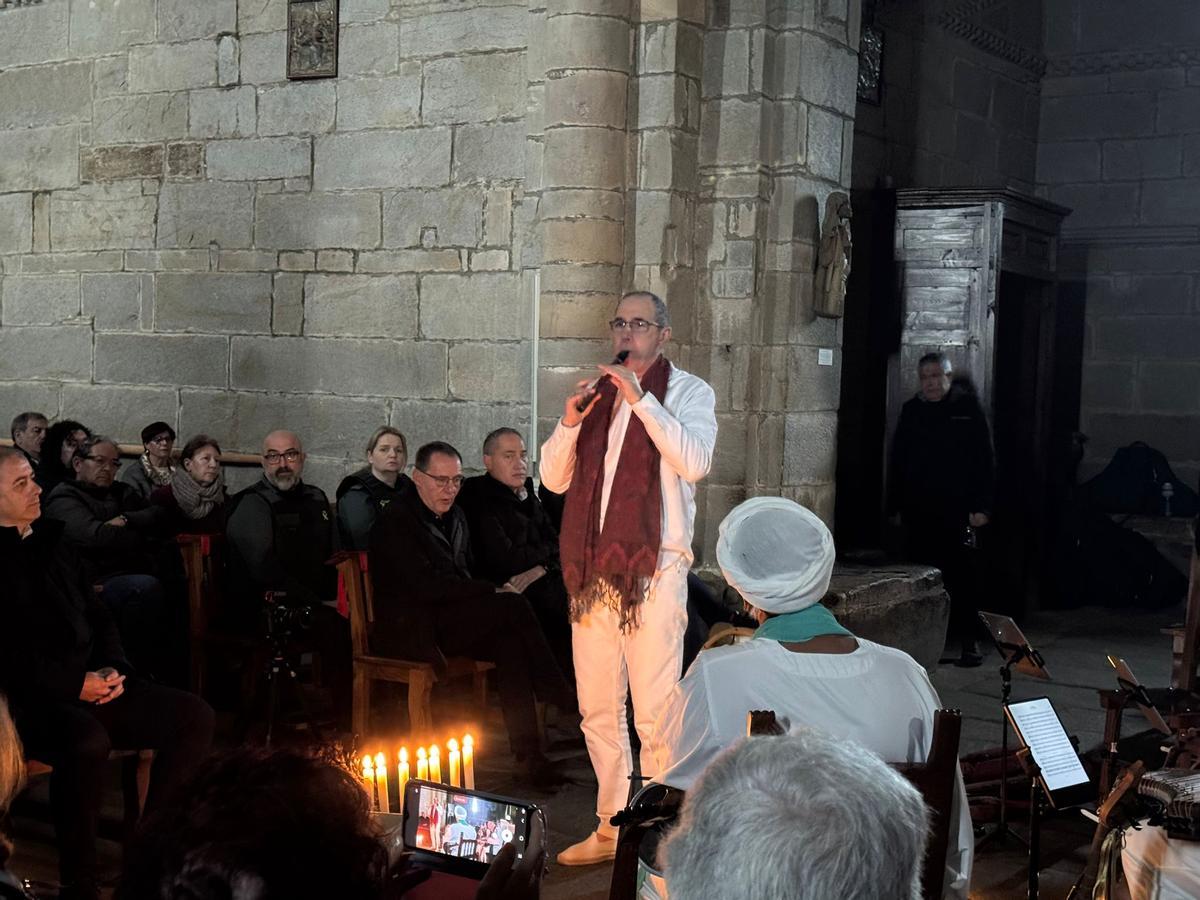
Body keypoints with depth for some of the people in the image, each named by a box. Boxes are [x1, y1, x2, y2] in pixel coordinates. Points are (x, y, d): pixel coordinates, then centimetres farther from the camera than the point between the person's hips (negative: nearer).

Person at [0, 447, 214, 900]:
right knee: (87, 741, -38)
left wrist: (113, 669, 2)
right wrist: (74, 686, -17)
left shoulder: (51, 541, 17)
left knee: (195, 716, -6)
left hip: (91, 688, 8)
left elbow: (97, 615, 20)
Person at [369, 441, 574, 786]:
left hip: (450, 622, 8)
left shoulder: (455, 517, 18)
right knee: (513, 605, -25)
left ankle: (528, 753, -29)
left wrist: (491, 592, -1)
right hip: (408, 631, -8)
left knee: (509, 641, -26)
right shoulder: (395, 522, -9)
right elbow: (426, 586, -19)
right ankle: (560, 697, -15)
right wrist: (494, 591, -16)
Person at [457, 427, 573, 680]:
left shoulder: (527, 495, 20)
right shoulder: (479, 500, -5)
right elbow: (505, 560, -14)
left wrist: (541, 568, -11)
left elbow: (556, 542, 11)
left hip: (539, 582, 8)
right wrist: (544, 553, 1)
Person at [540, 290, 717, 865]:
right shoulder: (598, 394, 16)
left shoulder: (687, 392, 2)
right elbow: (554, 479, 13)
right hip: (593, 569, 6)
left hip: (654, 569, -5)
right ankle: (612, 827, 23)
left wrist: (641, 398, -17)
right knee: (598, 710, 11)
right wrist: (570, 422, -4)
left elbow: (695, 462, -17)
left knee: (654, 713, -6)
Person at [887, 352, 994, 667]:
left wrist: (981, 507, -8)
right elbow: (898, 461, 14)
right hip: (918, 510, 3)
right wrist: (895, 506, 10)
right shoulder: (911, 410, 11)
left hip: (957, 510, -3)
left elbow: (984, 460, -1)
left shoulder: (968, 408, 1)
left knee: (961, 576, -2)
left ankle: (968, 641, 4)